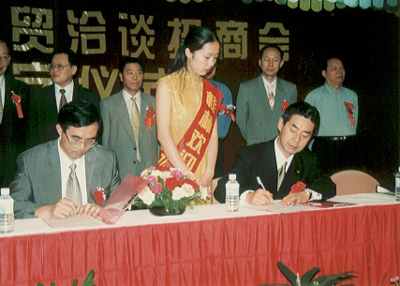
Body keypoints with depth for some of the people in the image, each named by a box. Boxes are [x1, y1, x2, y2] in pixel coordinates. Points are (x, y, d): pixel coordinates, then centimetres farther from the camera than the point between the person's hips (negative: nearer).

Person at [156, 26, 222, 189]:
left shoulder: (211, 91, 13)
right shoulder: (167, 85, -2)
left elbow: (213, 135, 7)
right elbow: (163, 135, -10)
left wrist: (209, 174, -8)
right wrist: (187, 178, -15)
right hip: (172, 174, -4)